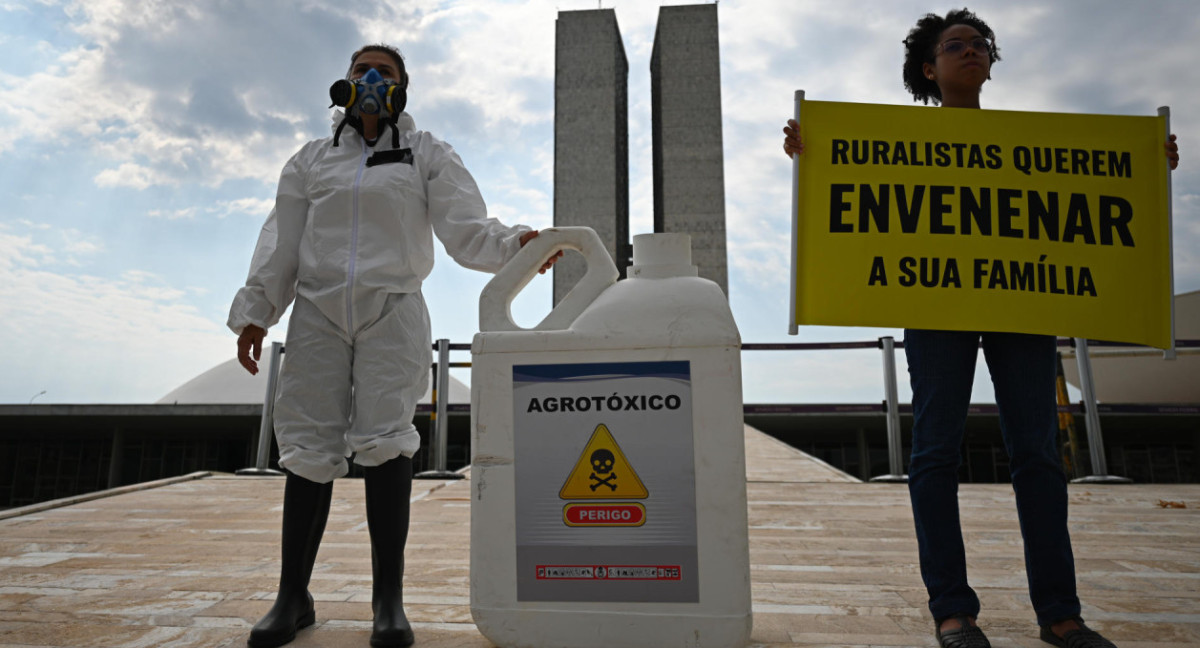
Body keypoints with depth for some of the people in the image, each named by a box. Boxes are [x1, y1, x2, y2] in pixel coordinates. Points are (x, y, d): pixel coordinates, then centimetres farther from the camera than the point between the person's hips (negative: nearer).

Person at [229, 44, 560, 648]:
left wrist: (516, 243, -20)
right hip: (318, 312, 3)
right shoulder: (311, 160, 20)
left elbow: (466, 229, 0)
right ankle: (293, 594, 10)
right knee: (308, 446, -1)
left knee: (385, 440, -12)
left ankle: (388, 598, -4)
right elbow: (280, 242, 16)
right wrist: (255, 313, 7)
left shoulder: (427, 155, 13)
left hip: (392, 311, -2)